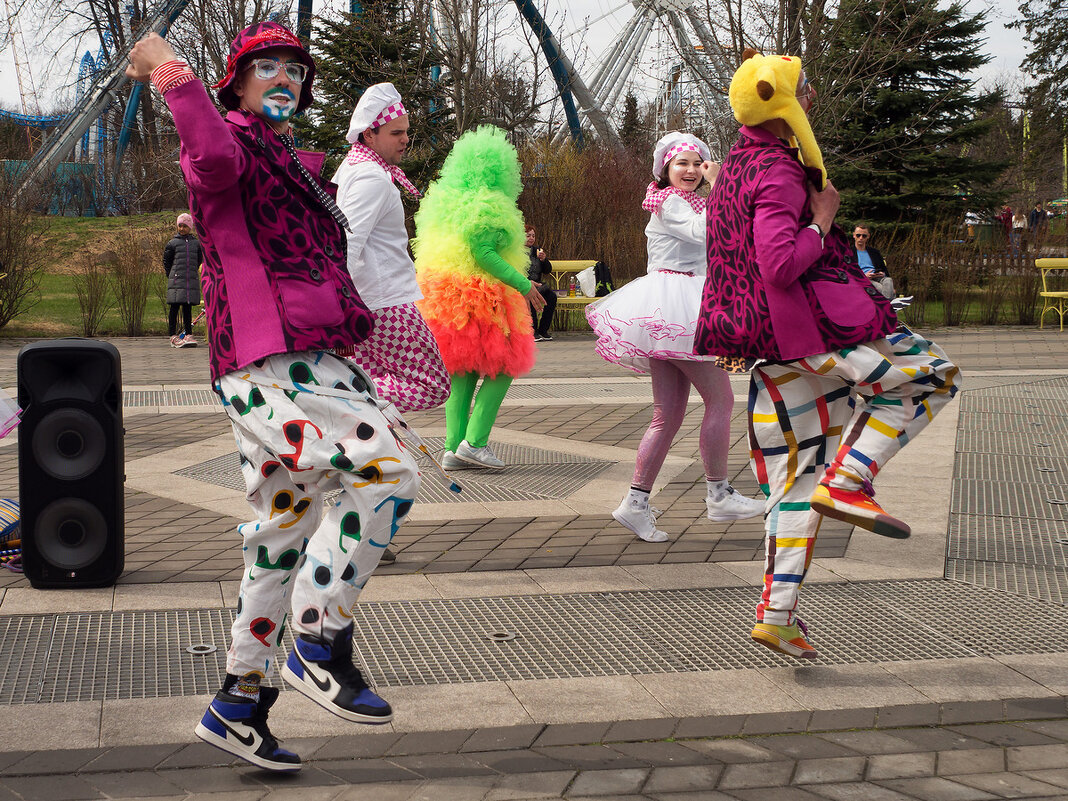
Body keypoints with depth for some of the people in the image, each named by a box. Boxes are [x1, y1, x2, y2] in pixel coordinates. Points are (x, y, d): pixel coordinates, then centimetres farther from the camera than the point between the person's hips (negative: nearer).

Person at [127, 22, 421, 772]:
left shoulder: (295, 166, 28)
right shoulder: (233, 142, -2)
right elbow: (214, 158, -29)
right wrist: (170, 72, -24)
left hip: (309, 360, 10)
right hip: (269, 361, -10)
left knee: (285, 528, 10)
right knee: (386, 471, -21)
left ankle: (240, 702, 18)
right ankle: (323, 644, -13)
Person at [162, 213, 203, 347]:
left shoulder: (196, 244, 10)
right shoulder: (172, 244, 3)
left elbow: (199, 261, 20)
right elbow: (166, 262, 8)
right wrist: (172, 276, 7)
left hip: (192, 280, 2)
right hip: (177, 281, -2)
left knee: (188, 308, 5)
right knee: (175, 308, -4)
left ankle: (188, 335, 8)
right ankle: (173, 336, -3)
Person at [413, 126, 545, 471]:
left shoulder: (442, 201, 13)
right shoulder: (488, 206, -13)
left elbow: (425, 250, 16)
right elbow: (483, 252, -21)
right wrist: (523, 284, -19)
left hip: (443, 295, 9)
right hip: (480, 296, -9)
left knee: (461, 372, 12)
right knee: (502, 367, 1)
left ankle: (453, 448, 9)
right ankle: (474, 442, -6)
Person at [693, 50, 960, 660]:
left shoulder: (741, 164, 16)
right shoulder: (778, 172, -15)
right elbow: (779, 265, -26)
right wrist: (821, 223, -13)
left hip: (772, 344, 9)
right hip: (812, 323, -9)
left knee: (797, 472, 10)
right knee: (931, 375, 5)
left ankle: (777, 612, 8)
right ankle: (846, 483, -6)